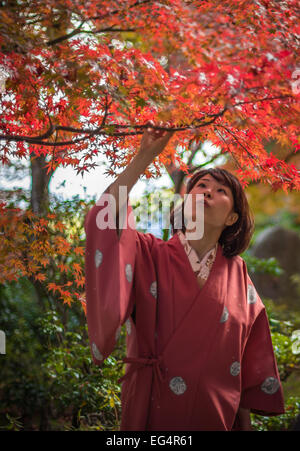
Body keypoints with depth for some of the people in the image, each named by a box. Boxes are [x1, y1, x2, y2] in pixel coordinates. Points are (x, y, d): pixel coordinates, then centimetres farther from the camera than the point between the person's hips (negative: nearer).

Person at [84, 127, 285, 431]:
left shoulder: (237, 272, 2)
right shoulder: (149, 255, -4)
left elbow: (251, 362, 5)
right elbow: (103, 218, -21)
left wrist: (244, 422, 3)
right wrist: (145, 156, -18)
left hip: (217, 417, 2)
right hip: (152, 414, -1)